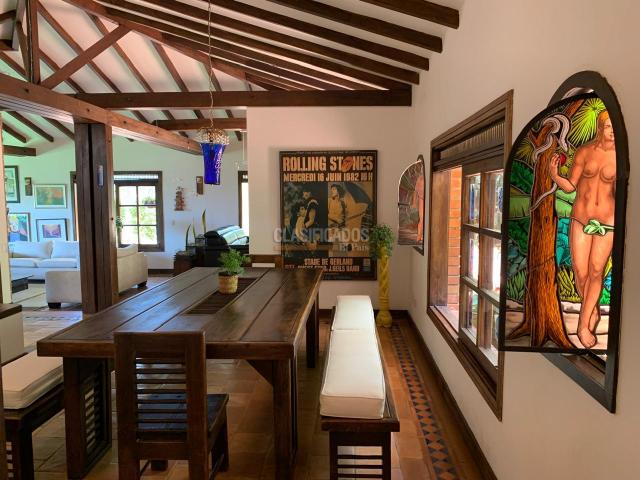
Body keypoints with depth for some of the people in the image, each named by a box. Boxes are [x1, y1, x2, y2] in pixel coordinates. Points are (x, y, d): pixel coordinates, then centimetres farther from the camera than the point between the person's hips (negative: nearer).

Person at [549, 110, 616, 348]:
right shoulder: (584, 152, -3)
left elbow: (619, 192, 0)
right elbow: (570, 186, 0)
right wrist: (555, 177, -19)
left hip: (607, 220, -1)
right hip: (580, 218, 1)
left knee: (596, 272, 2)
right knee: (580, 273, 4)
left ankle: (584, 324, 13)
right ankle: (593, 310, 32)